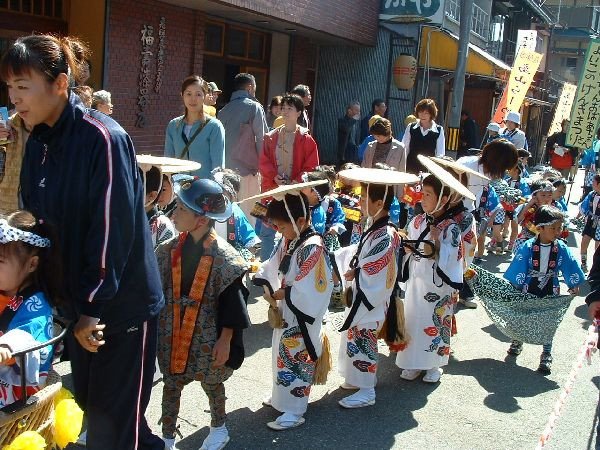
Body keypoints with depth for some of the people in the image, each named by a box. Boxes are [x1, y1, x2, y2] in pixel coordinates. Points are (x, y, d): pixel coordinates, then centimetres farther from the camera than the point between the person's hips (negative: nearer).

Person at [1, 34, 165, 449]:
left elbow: (112, 231, -21)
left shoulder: (104, 138, -19)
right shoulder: (38, 143, 5)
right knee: (89, 404, 18)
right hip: (75, 299, 8)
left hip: (121, 304, -7)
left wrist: (92, 306, -16)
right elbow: (36, 221, 11)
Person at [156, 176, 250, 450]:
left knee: (211, 383, 16)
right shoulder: (169, 250, -3)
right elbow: (156, 290, 5)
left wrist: (225, 340, -13)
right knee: (171, 383, 10)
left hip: (207, 335, -3)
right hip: (173, 333, 4)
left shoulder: (223, 257, -18)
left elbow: (231, 301, -14)